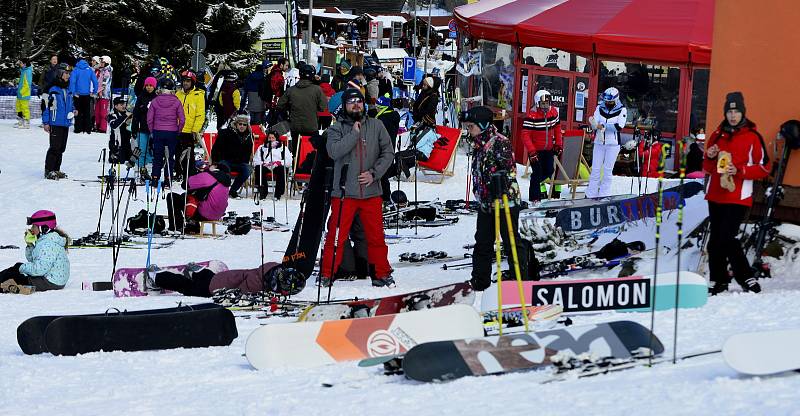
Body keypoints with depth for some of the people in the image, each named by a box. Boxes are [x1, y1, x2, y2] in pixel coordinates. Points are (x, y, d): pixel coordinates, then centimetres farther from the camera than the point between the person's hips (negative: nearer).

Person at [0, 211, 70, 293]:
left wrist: (22, 268, -13)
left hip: (51, 283, -11)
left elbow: (40, 269, -28)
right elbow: (32, 259, 22)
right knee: (18, 266, 16)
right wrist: (29, 244, 6)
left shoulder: (48, 244, -21)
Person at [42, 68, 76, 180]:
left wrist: (73, 111, 6)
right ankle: (48, 170, -4)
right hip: (56, 124, -7)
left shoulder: (68, 92, 14)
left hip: (66, 124, 7)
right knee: (55, 147, -9)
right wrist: (45, 122, -12)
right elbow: (47, 107, -9)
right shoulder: (53, 91, -9)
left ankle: (56, 169, 19)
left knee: (61, 148, 11)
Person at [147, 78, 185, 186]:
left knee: (157, 157, 11)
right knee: (170, 157, 8)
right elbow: (182, 120, -5)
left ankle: (155, 179, 9)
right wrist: (178, 130, 9)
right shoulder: (176, 102, -7)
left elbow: (149, 119, -3)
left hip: (158, 132, 1)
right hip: (172, 132, -1)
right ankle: (167, 181, 7)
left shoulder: (155, 101, -5)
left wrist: (152, 130, 10)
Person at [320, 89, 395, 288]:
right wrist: (354, 133, -12)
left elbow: (388, 153, 6)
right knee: (336, 236, -1)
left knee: (376, 236, 7)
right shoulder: (336, 128, 2)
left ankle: (382, 274, 17)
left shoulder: (375, 126, 8)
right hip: (344, 192, -2)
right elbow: (334, 151, -16)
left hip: (371, 192, 2)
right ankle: (326, 275, 10)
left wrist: (374, 173, -6)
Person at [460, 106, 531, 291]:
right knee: (482, 241, 14)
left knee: (511, 241, -2)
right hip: (485, 202, 9)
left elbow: (509, 168, -19)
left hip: (505, 200, -9)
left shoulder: (500, 142, -14)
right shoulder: (478, 144, 12)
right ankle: (480, 279, 24)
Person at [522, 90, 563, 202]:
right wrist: (531, 151, -23)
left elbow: (557, 128, 12)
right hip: (535, 150, -6)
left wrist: (558, 144, 8)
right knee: (537, 173, -8)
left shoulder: (553, 112, -1)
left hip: (549, 149, 6)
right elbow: (525, 135, -19)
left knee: (549, 171, 12)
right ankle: (534, 197, 1)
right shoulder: (531, 116, -19)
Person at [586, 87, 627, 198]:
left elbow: (619, 126, -17)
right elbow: (595, 125, -4)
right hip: (599, 143, 3)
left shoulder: (622, 110, -4)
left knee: (608, 170, 0)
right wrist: (594, 124, -29)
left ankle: (604, 195, 7)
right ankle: (591, 195, 6)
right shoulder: (600, 108, 5)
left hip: (613, 144, -3)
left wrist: (603, 126, -21)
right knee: (595, 169, 2)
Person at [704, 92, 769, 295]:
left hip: (738, 197, -6)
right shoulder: (717, 135, 13)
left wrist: (739, 170, -16)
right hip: (715, 196, 6)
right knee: (715, 239, 6)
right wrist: (710, 158, -3)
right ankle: (719, 281, 14)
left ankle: (746, 279, -8)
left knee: (727, 237, -17)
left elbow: (764, 168, -3)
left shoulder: (752, 136, -2)